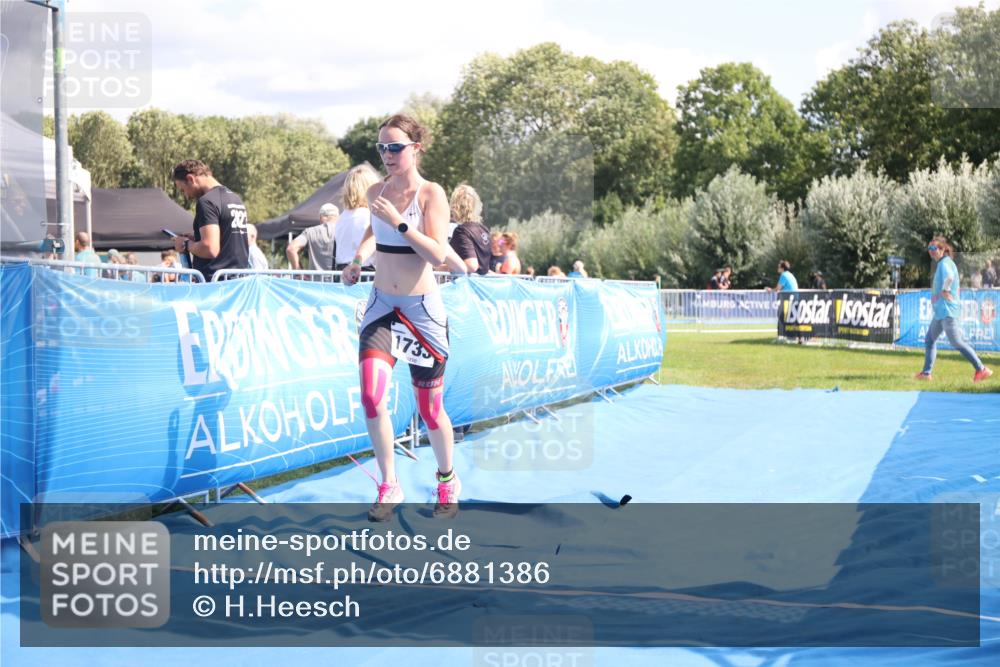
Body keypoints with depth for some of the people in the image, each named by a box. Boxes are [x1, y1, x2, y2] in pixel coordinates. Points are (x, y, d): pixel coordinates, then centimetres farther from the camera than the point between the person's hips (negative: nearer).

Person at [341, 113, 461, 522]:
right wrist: (358, 260, 7)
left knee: (429, 408, 6)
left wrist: (398, 221, -26)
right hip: (382, 305, 4)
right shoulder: (376, 192, 4)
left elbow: (438, 255, -20)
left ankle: (447, 480, 32)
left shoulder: (431, 194, -11)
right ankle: (389, 488, -2)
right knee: (371, 395, -16)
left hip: (422, 308, -4)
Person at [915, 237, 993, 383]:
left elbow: (949, 277, -36)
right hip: (941, 311, 11)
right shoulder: (943, 263, 17)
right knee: (929, 339, 14)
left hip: (947, 311, -11)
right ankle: (926, 372, 18)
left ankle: (981, 369, -10)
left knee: (956, 342, -11)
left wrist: (945, 291, -22)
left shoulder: (945, 263, -14)